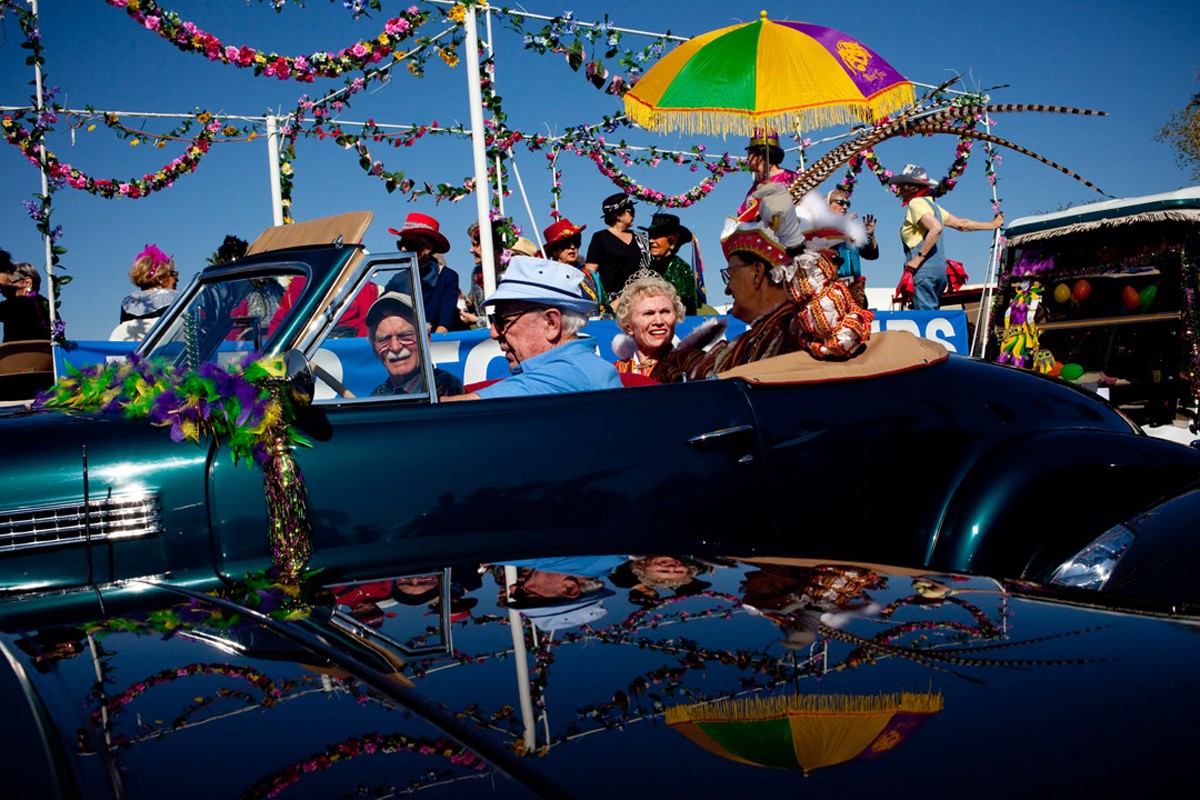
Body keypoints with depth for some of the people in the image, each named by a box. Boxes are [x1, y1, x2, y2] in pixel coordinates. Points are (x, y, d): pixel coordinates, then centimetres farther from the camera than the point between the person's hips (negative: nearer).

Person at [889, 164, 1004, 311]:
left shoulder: (916, 203, -5)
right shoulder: (931, 205, 20)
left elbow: (936, 228, -21)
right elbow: (961, 224, 24)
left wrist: (918, 257, -20)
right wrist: (991, 225, 38)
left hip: (925, 270, -9)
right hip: (939, 268, 9)